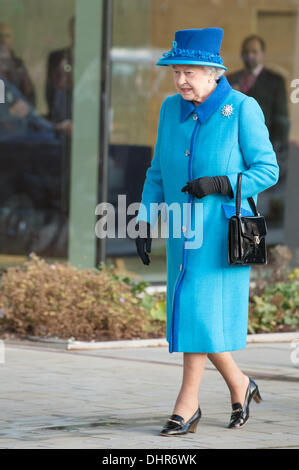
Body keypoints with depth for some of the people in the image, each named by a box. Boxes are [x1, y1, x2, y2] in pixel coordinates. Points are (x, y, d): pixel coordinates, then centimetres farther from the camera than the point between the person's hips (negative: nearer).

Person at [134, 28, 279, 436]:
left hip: (222, 231, -6)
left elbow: (267, 170, -9)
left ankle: (186, 405, -6)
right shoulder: (171, 110, 5)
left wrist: (220, 184, -23)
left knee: (199, 311, -11)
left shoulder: (242, 110, -11)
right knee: (191, 315, 8)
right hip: (183, 230, 6)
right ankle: (238, 386, 27)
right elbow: (159, 172, 12)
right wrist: (145, 220, 3)